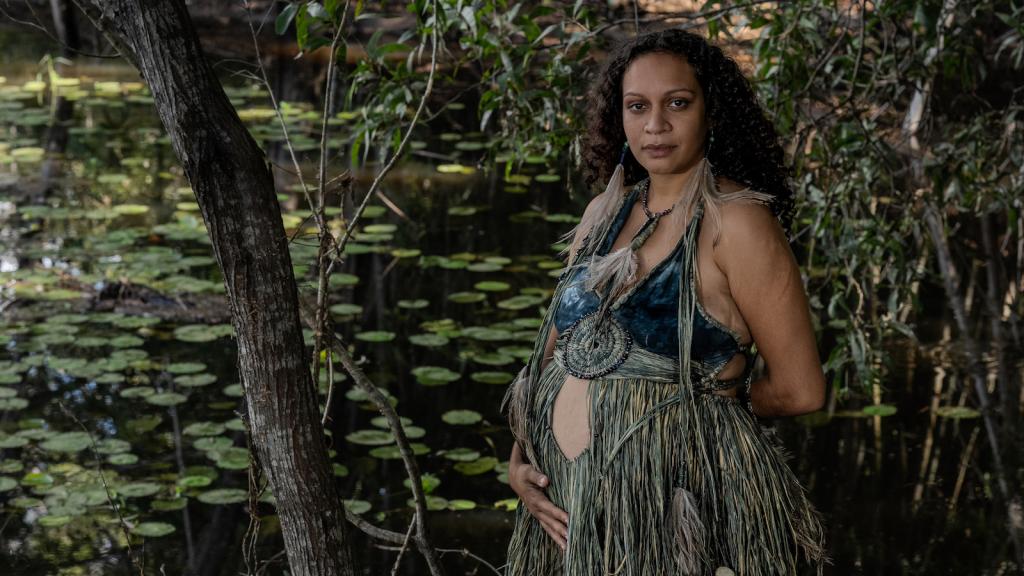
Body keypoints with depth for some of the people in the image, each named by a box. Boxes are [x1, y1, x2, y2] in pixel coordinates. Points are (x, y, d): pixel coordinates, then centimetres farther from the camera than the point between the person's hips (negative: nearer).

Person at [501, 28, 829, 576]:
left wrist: (706, 399, 4)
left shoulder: (735, 222, -12)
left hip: (680, 504, -6)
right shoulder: (604, 213, 7)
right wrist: (519, 459, 0)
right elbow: (554, 347, 13)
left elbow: (798, 389, -12)